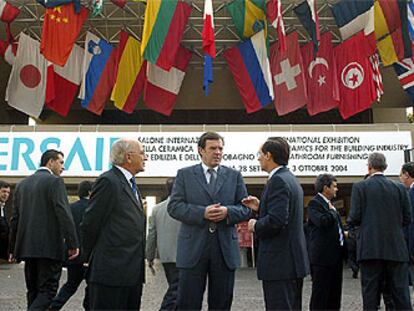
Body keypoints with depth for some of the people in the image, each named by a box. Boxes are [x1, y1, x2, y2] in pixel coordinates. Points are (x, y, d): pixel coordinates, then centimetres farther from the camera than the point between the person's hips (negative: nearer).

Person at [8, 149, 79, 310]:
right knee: (47, 291, -3)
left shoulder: (22, 184, 14)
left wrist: (13, 248, 21)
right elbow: (64, 214, -16)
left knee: (34, 291, 15)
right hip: (49, 246, -7)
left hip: (28, 246, 7)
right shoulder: (55, 181, -7)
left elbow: (15, 218, 15)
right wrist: (73, 243, -14)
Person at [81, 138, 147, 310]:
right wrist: (91, 259, 0)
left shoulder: (130, 185, 19)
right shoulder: (108, 181, -11)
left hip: (132, 274, 9)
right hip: (111, 271, -9)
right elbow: (90, 224, -10)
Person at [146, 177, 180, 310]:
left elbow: (151, 234, 6)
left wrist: (150, 257, 14)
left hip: (165, 256, 6)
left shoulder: (157, 208, 2)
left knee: (173, 288, 20)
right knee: (175, 291, 0)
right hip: (180, 256, -6)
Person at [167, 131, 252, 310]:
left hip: (225, 249, 2)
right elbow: (174, 206, -2)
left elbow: (246, 209, 7)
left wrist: (228, 212, -13)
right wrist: (202, 212, -16)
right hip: (193, 248, -2)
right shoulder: (184, 174, 7)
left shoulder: (234, 176, 11)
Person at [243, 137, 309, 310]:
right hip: (294, 261, 10)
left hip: (280, 263, -10)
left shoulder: (278, 181, -16)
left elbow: (276, 221, -27)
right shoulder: (291, 179, 15)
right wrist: (260, 207, 13)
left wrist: (255, 226, -9)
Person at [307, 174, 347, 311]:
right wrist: (332, 211, -13)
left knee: (335, 293, 16)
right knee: (320, 294, -2)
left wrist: (343, 233, 16)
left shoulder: (329, 203, 17)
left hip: (335, 255, 10)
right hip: (323, 256, -10)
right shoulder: (314, 203, -13)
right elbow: (324, 221, -29)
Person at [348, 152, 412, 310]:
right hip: (396, 248, 3)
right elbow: (407, 219, 7)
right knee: (401, 293, 7)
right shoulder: (400, 188, 6)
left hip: (370, 248, -2)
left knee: (370, 293, 3)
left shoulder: (360, 187, -3)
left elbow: (355, 217, -7)